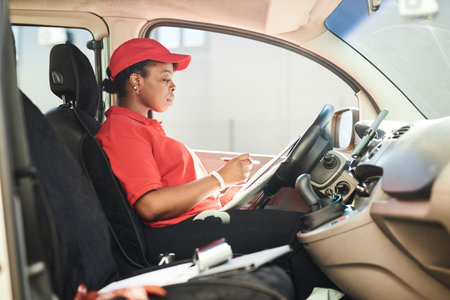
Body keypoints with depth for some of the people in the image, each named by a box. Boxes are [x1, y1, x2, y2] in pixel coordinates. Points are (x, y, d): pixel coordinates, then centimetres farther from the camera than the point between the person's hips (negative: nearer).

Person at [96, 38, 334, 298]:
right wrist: (220, 179, -14)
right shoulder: (121, 130, -8)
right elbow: (150, 205, -21)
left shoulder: (142, 127, 26)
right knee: (294, 226, -19)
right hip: (173, 236, -11)